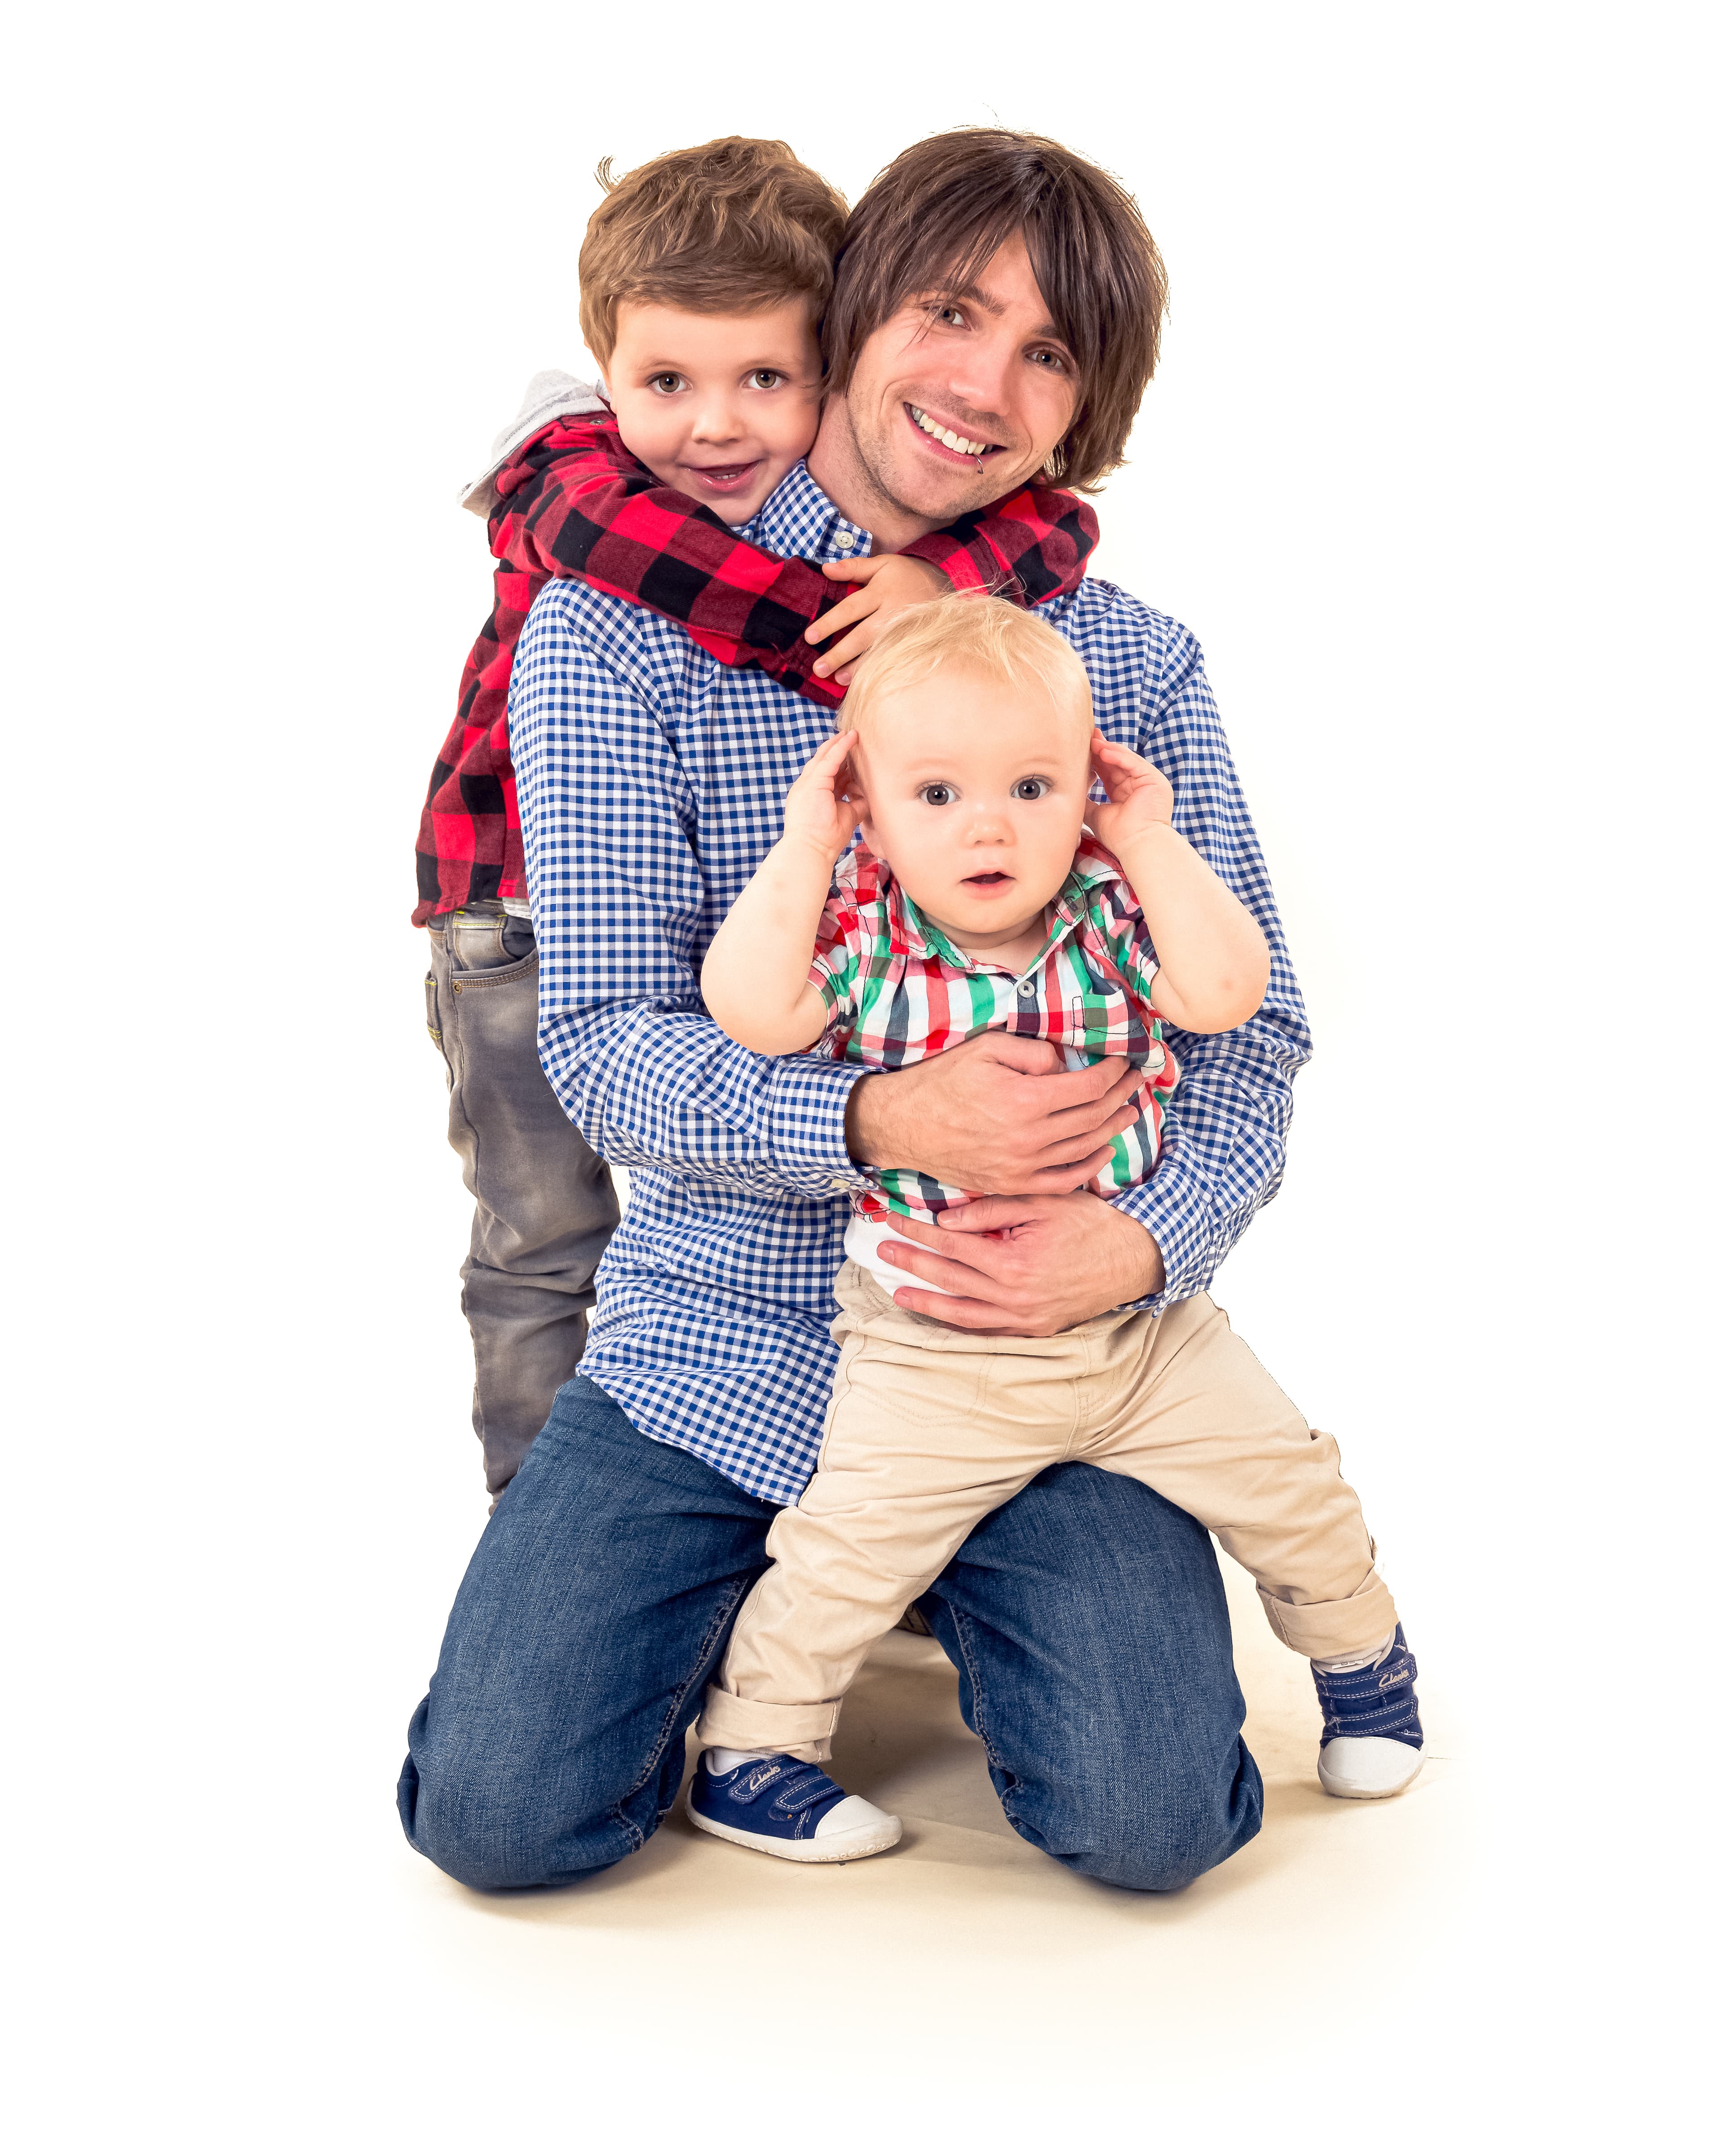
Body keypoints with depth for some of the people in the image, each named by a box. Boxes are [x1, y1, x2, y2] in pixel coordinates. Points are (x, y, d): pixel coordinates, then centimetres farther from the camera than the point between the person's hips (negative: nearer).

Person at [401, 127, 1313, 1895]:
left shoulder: (1133, 662, 4)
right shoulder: (618, 627, -4)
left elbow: (1248, 1027, 3)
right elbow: (604, 1040, -11)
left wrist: (1146, 1237, -19)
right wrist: (881, 1119, -30)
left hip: (1034, 1351, 1)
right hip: (719, 1346, -1)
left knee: (1151, 1820, -16)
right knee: (501, 1811, -13)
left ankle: (945, 1585, 17)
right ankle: (753, 1588, 18)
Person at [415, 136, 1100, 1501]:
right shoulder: (569, 476, -21)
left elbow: (1057, 517, -19)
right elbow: (600, 523, -44)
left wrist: (936, 579, -41)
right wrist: (839, 640, -46)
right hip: (523, 921, -3)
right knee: (542, 1241, 9)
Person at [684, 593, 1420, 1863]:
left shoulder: (1116, 911, -5)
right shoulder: (859, 932, -12)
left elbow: (1225, 995, -19)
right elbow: (748, 1010, -28)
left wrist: (1149, 844, -15)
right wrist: (804, 849, -22)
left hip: (1142, 1316, 3)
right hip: (933, 1351, -3)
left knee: (1292, 1483, 10)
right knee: (852, 1545, -8)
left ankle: (1361, 1646, 40)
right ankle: (747, 1751, 16)